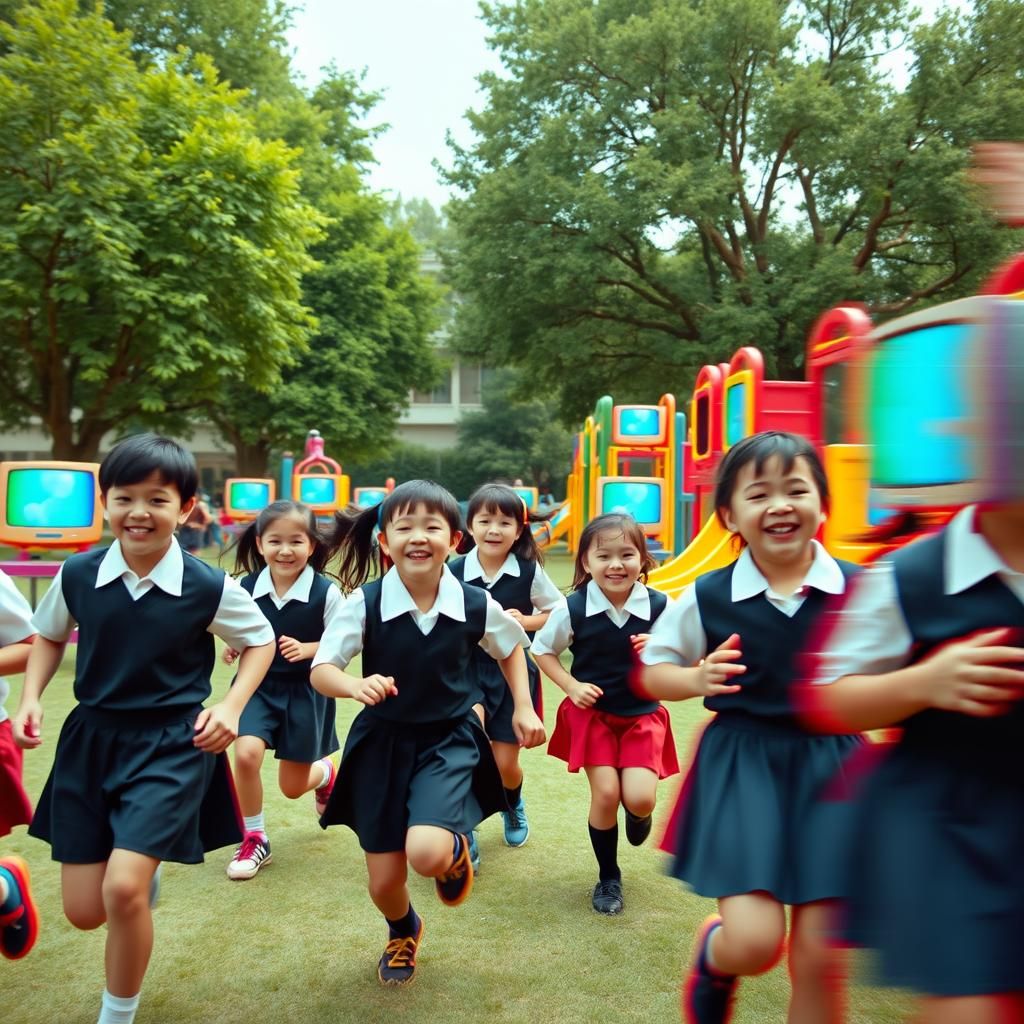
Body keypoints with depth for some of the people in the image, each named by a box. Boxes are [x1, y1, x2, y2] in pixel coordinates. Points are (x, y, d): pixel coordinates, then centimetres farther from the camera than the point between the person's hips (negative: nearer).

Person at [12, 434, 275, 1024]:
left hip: (171, 746, -4)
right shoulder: (77, 575, -6)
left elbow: (261, 641, 3)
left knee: (123, 889, -17)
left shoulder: (209, 588, -14)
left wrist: (231, 707, -10)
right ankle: (147, 862, 44)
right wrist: (31, 700, 0)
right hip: (91, 738, 4)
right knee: (84, 910, 8)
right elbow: (49, 636, 15)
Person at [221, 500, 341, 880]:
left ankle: (326, 773, 47)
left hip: (305, 691, -2)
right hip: (258, 686, 2)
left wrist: (307, 649, -23)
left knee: (293, 787, 8)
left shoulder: (326, 592, -17)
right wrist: (232, 648, -13)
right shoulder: (246, 588, -10)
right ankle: (254, 839, 5)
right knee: (245, 755, -21)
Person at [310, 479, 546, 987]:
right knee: (384, 880, 9)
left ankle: (456, 850, 16)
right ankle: (403, 933, 48)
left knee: (427, 854, -25)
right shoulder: (364, 604, -17)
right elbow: (321, 670, -14)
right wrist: (357, 685, -34)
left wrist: (524, 708, 4)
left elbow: (512, 648, 9)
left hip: (449, 740, -1)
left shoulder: (477, 605, -12)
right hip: (382, 743, 1)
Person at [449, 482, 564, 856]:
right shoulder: (455, 572, -9)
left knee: (505, 762, 7)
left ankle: (513, 806, 44)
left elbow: (559, 613, 2)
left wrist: (525, 621, -14)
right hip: (468, 671, 0)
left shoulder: (529, 570, -8)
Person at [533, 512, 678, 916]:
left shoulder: (659, 606, -12)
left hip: (642, 714, 1)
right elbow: (542, 649, 2)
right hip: (592, 712, 0)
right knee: (605, 793, -7)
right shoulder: (573, 608, -14)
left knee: (640, 798, -12)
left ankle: (638, 814, 30)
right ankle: (608, 878, 19)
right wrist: (572, 686, -10)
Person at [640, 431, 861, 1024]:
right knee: (753, 942, -10)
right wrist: (697, 679, -12)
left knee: (820, 958, 5)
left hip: (832, 761, 2)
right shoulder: (708, 598, -5)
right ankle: (713, 960, 28)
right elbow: (652, 673, 8)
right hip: (741, 762, -1)